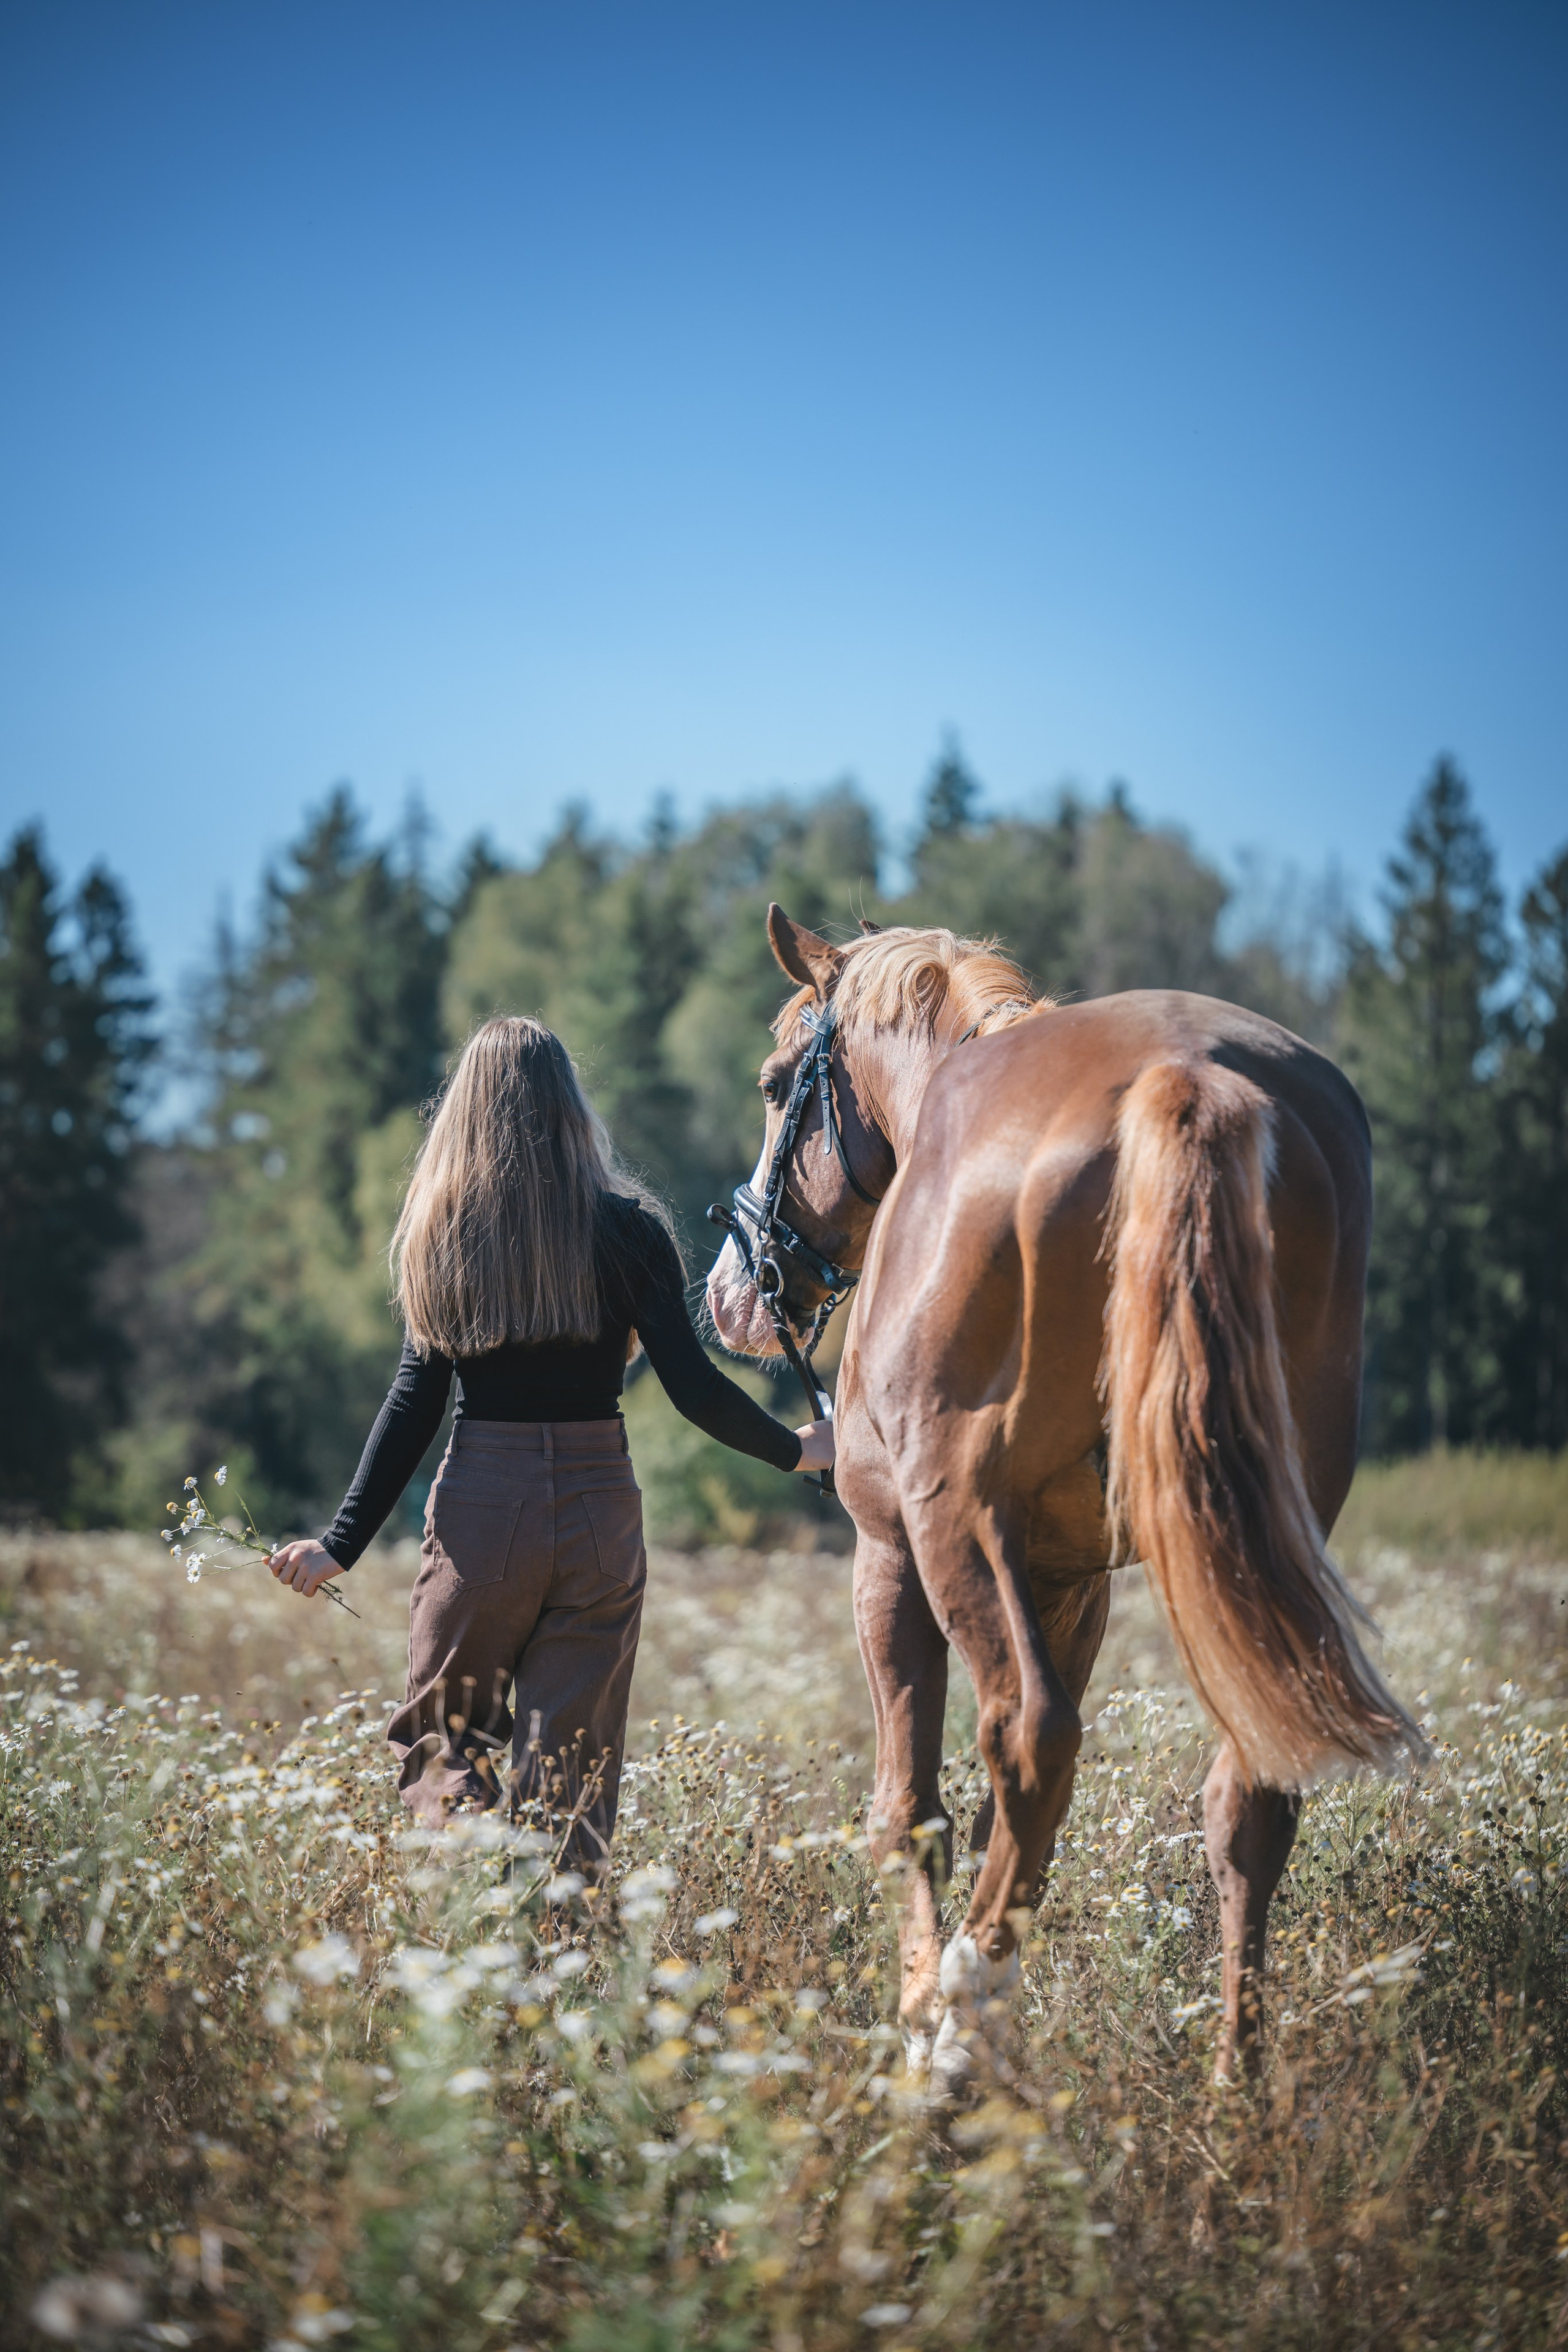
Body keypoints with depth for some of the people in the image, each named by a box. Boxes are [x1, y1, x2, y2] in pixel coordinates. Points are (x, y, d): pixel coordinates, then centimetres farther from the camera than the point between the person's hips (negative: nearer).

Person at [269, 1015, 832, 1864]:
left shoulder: (440, 1231, 1)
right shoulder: (627, 1229, 0)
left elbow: (416, 1401, -3)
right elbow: (691, 1385, -3)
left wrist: (341, 1544, 0)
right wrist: (795, 1449, 13)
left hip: (480, 1508, 0)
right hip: (599, 1508, 0)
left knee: (442, 1746, 12)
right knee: (570, 1763, 7)